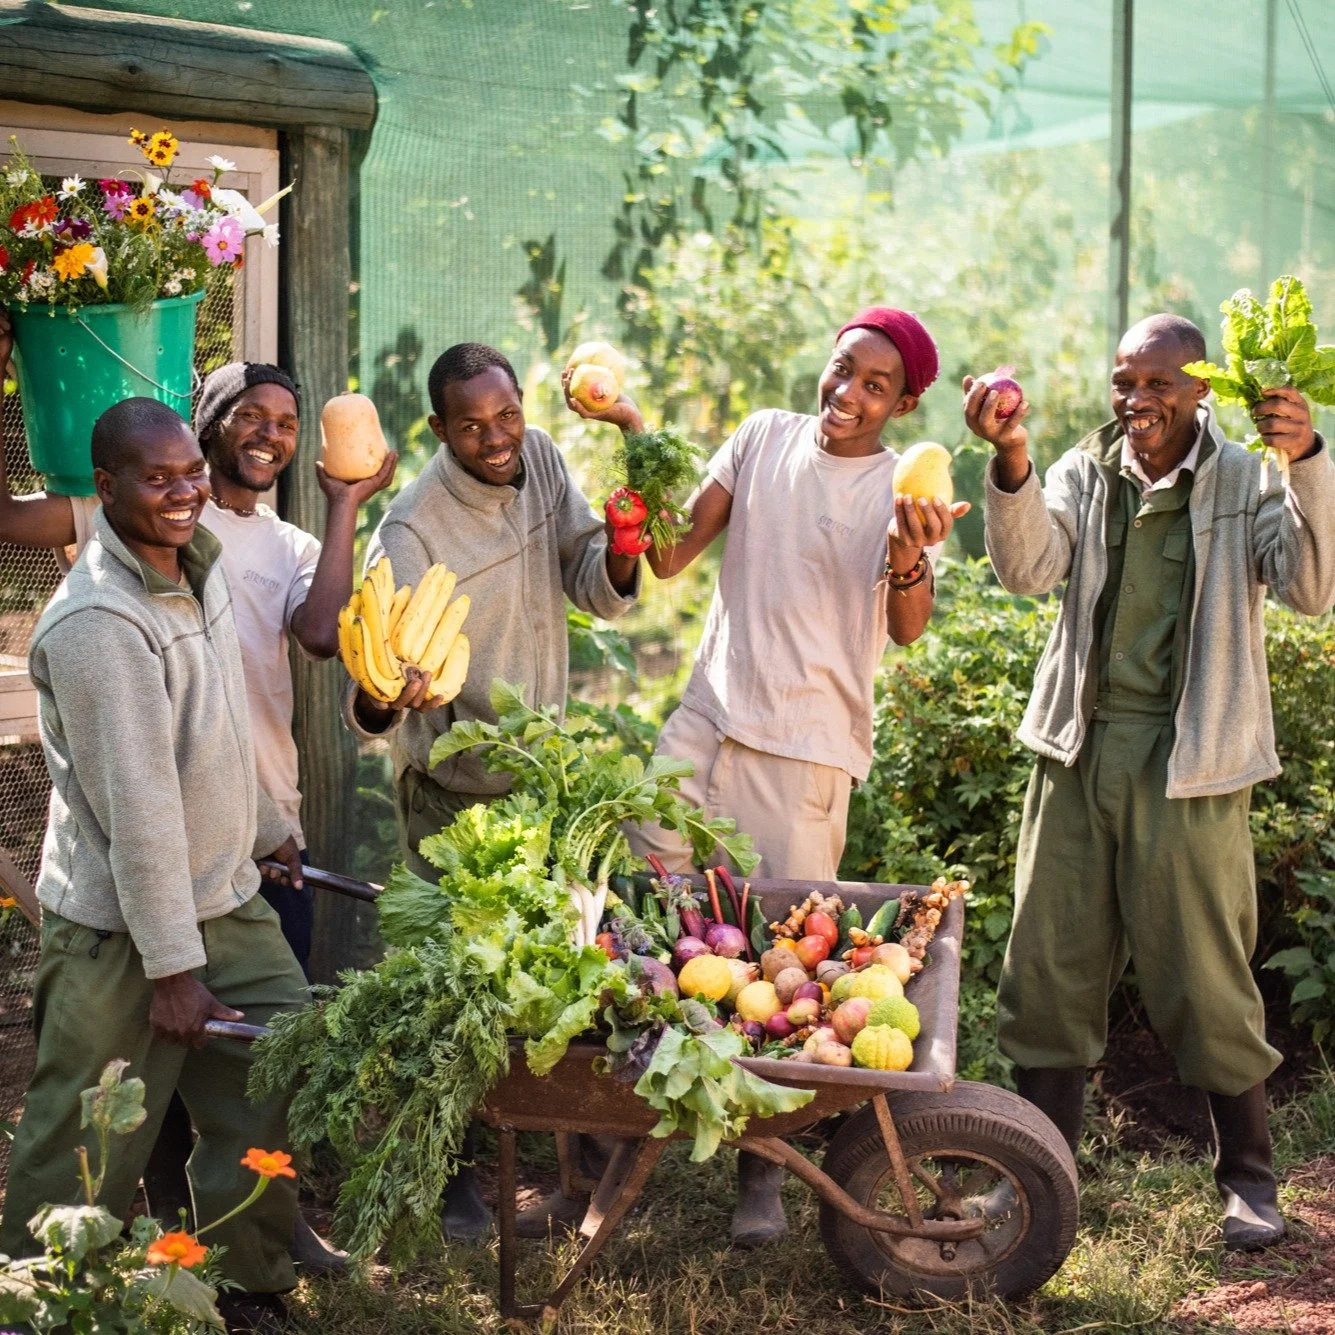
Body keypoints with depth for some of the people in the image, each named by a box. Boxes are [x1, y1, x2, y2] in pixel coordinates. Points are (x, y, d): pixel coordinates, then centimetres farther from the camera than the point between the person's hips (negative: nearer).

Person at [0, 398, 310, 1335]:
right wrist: (172, 968, -22)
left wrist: (267, 830, 27)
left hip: (227, 900, 8)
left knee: (274, 1090, 13)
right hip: (123, 936, -8)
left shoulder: (199, 568, 4)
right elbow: (137, 804, -24)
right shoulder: (99, 623, -24)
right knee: (89, 1151, 4)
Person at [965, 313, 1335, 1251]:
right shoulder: (1086, 472, 7)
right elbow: (1028, 567, -11)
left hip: (1189, 764, -3)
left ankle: (1249, 1178, 18)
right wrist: (1012, 459, -27)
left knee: (1205, 976, 1)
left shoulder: (1247, 483, -1)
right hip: (1079, 750, 3)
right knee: (1049, 965, 8)